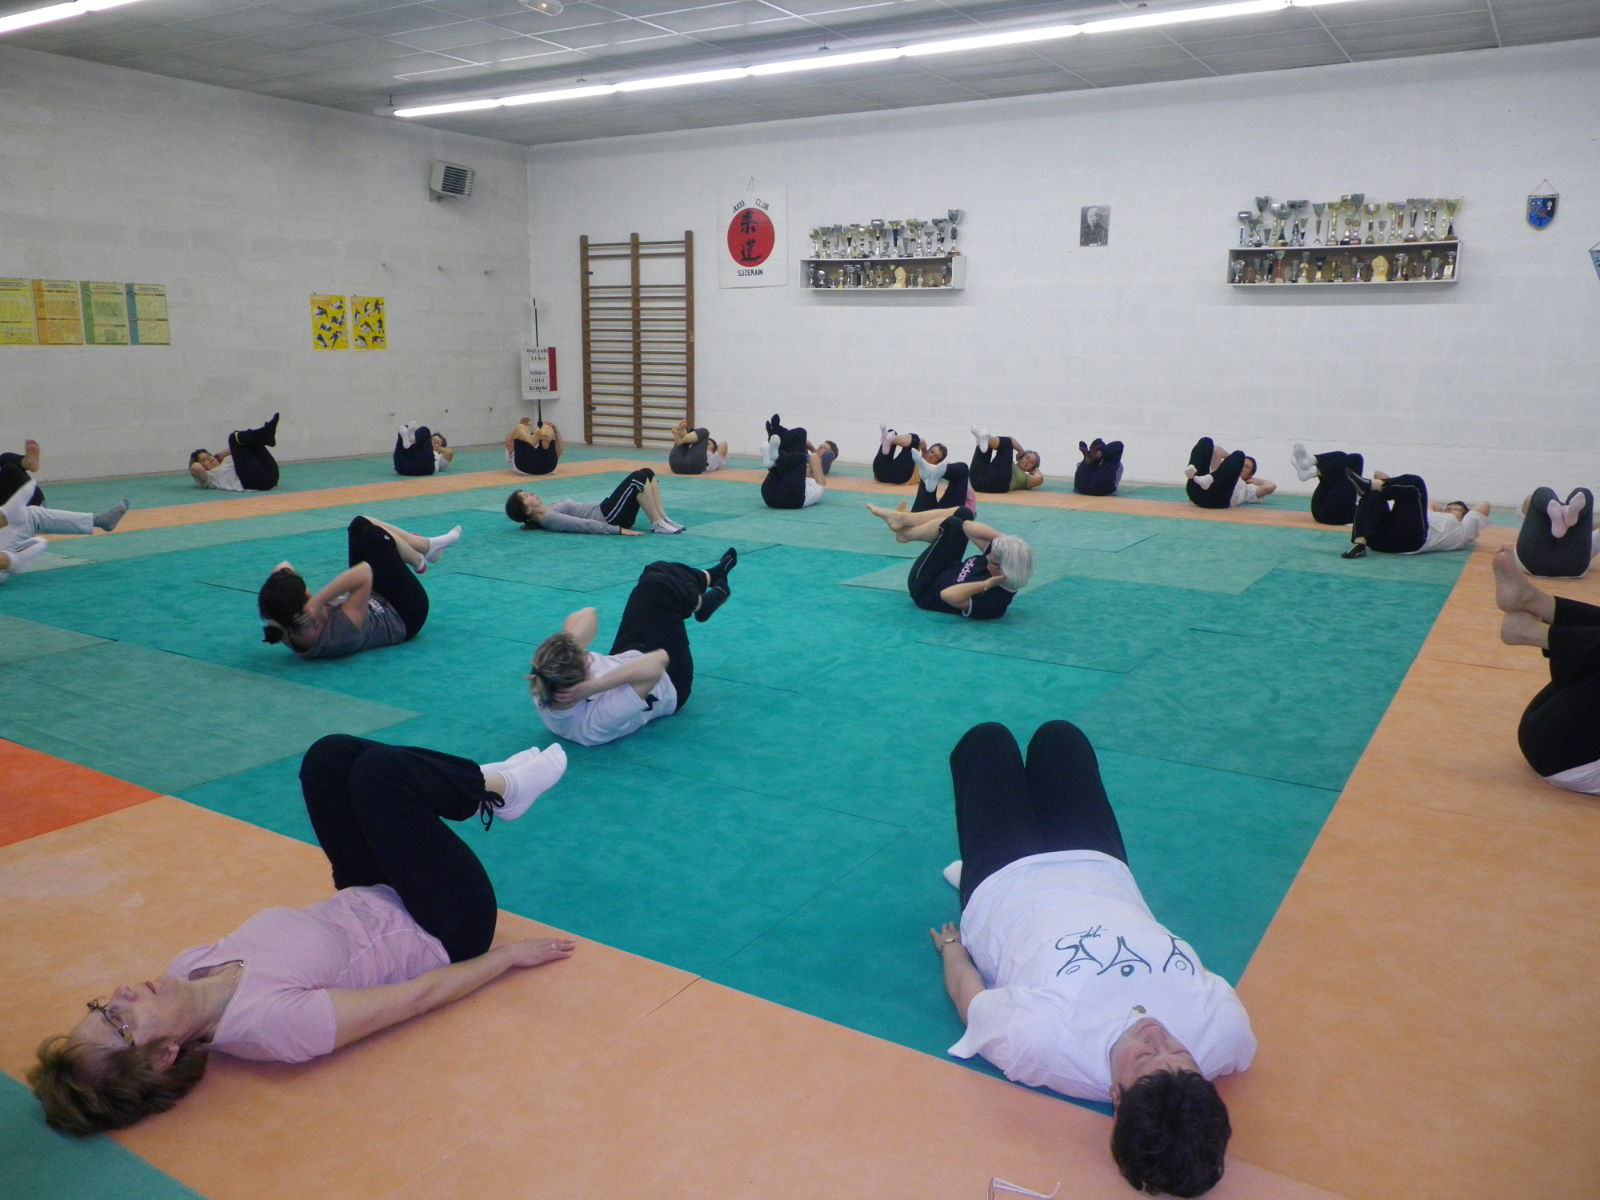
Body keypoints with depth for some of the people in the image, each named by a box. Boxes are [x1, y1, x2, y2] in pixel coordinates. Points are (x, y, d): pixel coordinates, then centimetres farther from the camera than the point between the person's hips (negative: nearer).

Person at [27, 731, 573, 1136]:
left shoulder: (189, 967, -16)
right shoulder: (272, 1022, -36)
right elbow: (418, 997, -26)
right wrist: (511, 953, -14)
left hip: (369, 900, 7)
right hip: (441, 934, -7)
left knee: (331, 755, -2)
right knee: (378, 771, -21)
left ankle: (491, 785, 16)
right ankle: (499, 788, 11)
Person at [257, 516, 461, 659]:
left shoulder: (281, 632, -25)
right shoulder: (338, 634, -46)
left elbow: (282, 567, -16)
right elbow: (364, 573, -52)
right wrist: (318, 601, -53)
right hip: (403, 618, -7)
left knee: (361, 525, 3)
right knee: (373, 535, -12)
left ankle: (428, 546, 29)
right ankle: (418, 560, 24)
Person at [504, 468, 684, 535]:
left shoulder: (549, 510, 20)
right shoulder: (548, 518, -11)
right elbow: (584, 525, -20)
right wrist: (619, 529, -26)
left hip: (604, 510, 10)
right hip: (608, 517, -10)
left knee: (647, 473, -2)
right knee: (638, 478, -23)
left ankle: (663, 519, -7)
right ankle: (657, 524, -18)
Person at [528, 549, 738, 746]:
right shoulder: (604, 716, -47)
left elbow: (587, 616, -28)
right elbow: (656, 663, -54)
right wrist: (592, 687, -55)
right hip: (669, 683, -6)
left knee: (656, 573, 9)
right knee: (660, 587, -4)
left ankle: (710, 578, 47)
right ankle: (703, 601, 36)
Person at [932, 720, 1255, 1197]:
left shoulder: (1043, 1042, -46)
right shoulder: (1225, 1034, -38)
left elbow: (968, 994, -23)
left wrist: (951, 947, -2)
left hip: (1004, 883, -3)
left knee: (988, 739, 21)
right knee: (1058, 734, 25)